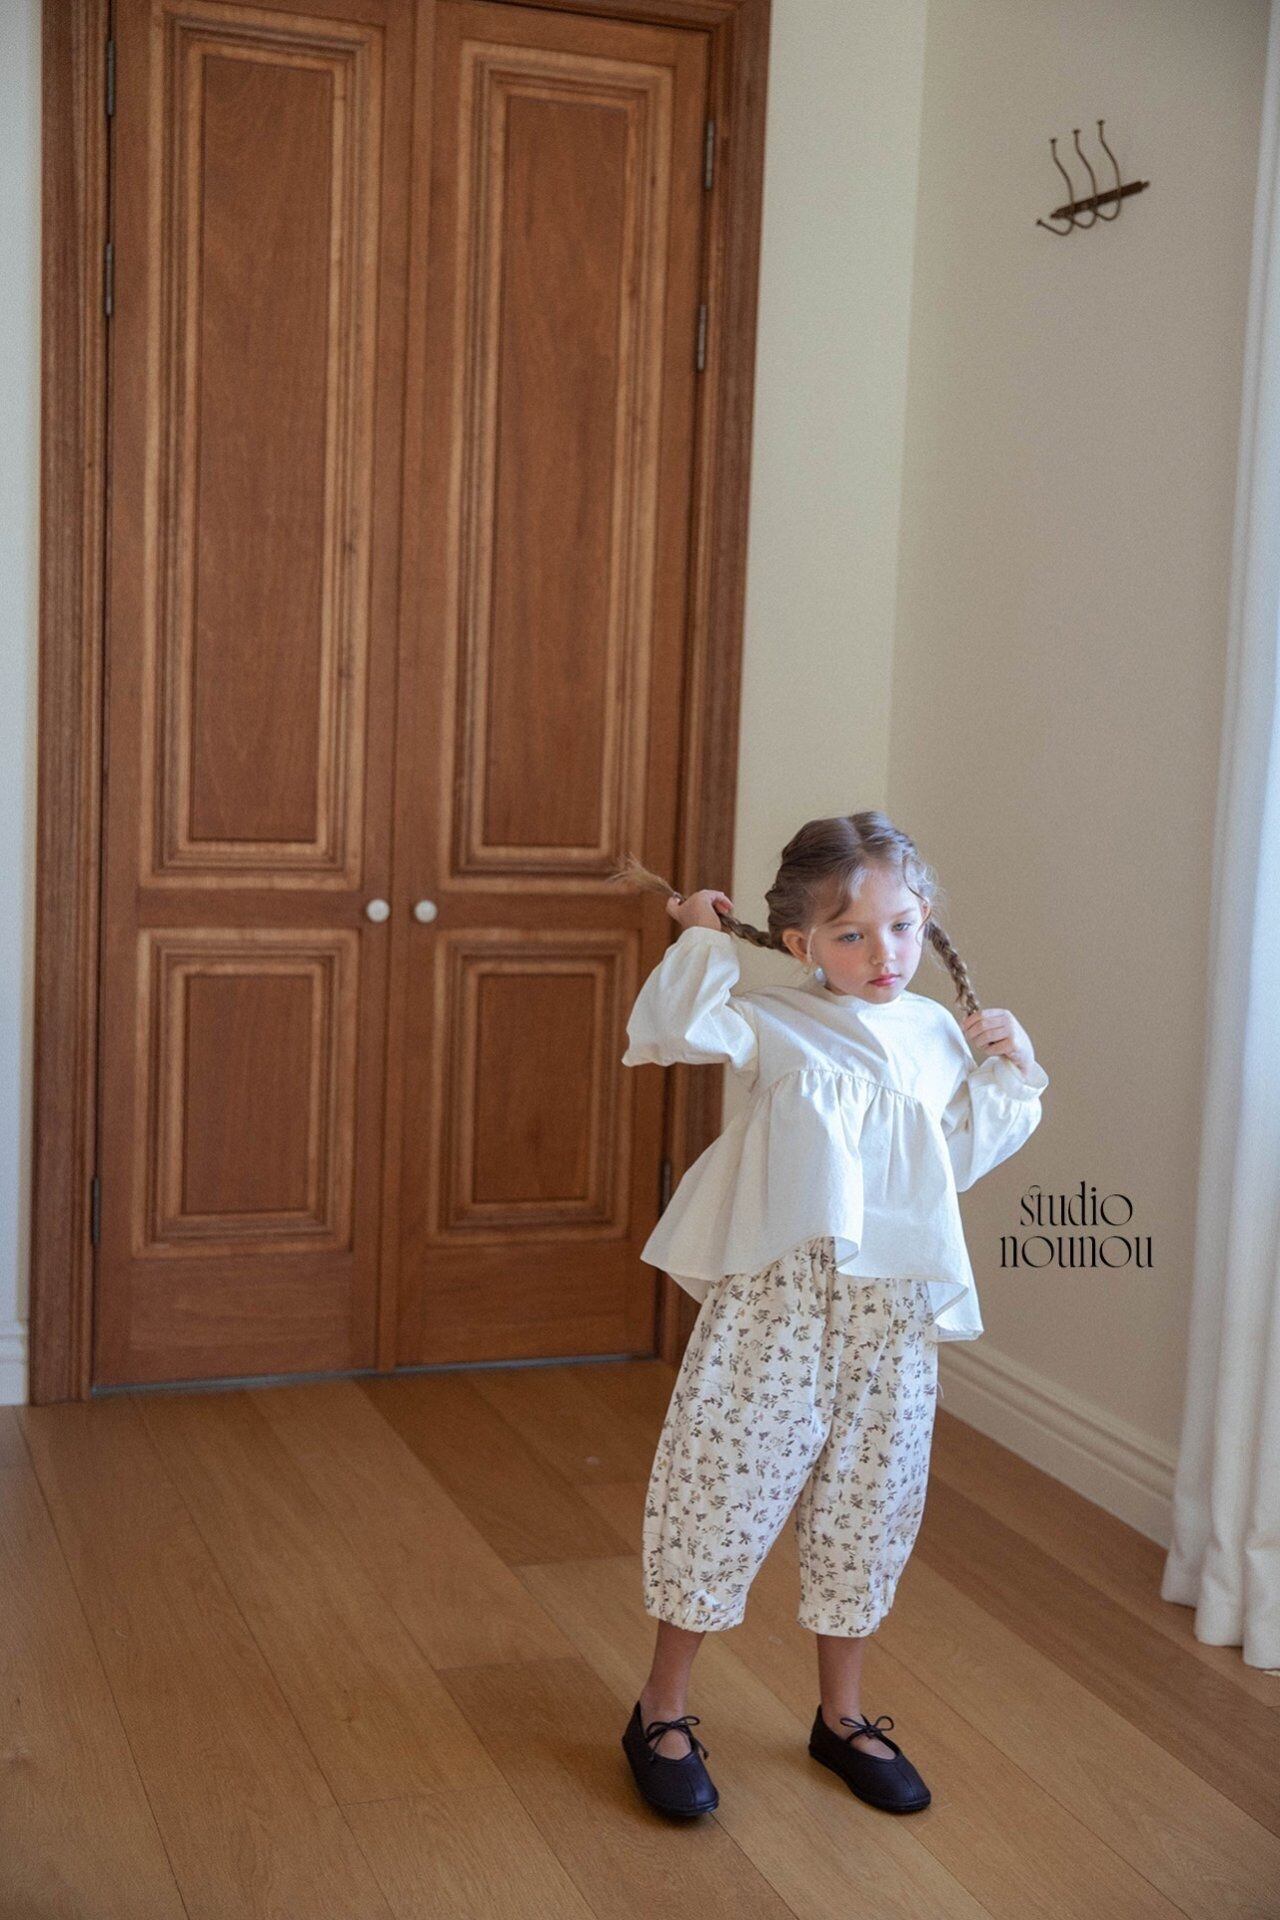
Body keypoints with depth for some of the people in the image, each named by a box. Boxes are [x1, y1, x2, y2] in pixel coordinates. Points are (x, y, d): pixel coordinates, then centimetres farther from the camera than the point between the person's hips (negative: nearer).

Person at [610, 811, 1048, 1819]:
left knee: (868, 1508, 14)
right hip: (777, 1297, -4)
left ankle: (842, 1714, 34)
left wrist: (1010, 1074, 10)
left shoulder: (939, 1033, 12)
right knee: (728, 1487, 1)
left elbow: (961, 1159, 18)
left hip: (895, 1315, 4)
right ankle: (663, 1709, 21)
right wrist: (701, 940, -11)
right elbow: (668, 1030, -15)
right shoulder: (771, 1020, -2)